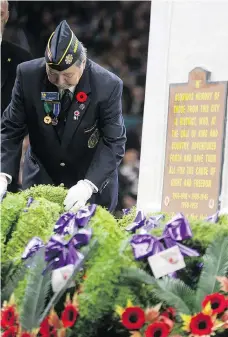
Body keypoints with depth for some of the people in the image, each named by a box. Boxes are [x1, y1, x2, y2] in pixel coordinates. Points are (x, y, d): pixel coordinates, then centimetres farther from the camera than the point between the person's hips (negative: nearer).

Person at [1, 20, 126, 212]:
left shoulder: (108, 86, -21)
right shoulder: (28, 75, -16)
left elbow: (114, 142, -20)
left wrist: (88, 185, -33)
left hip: (93, 181, -2)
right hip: (41, 178, 2)